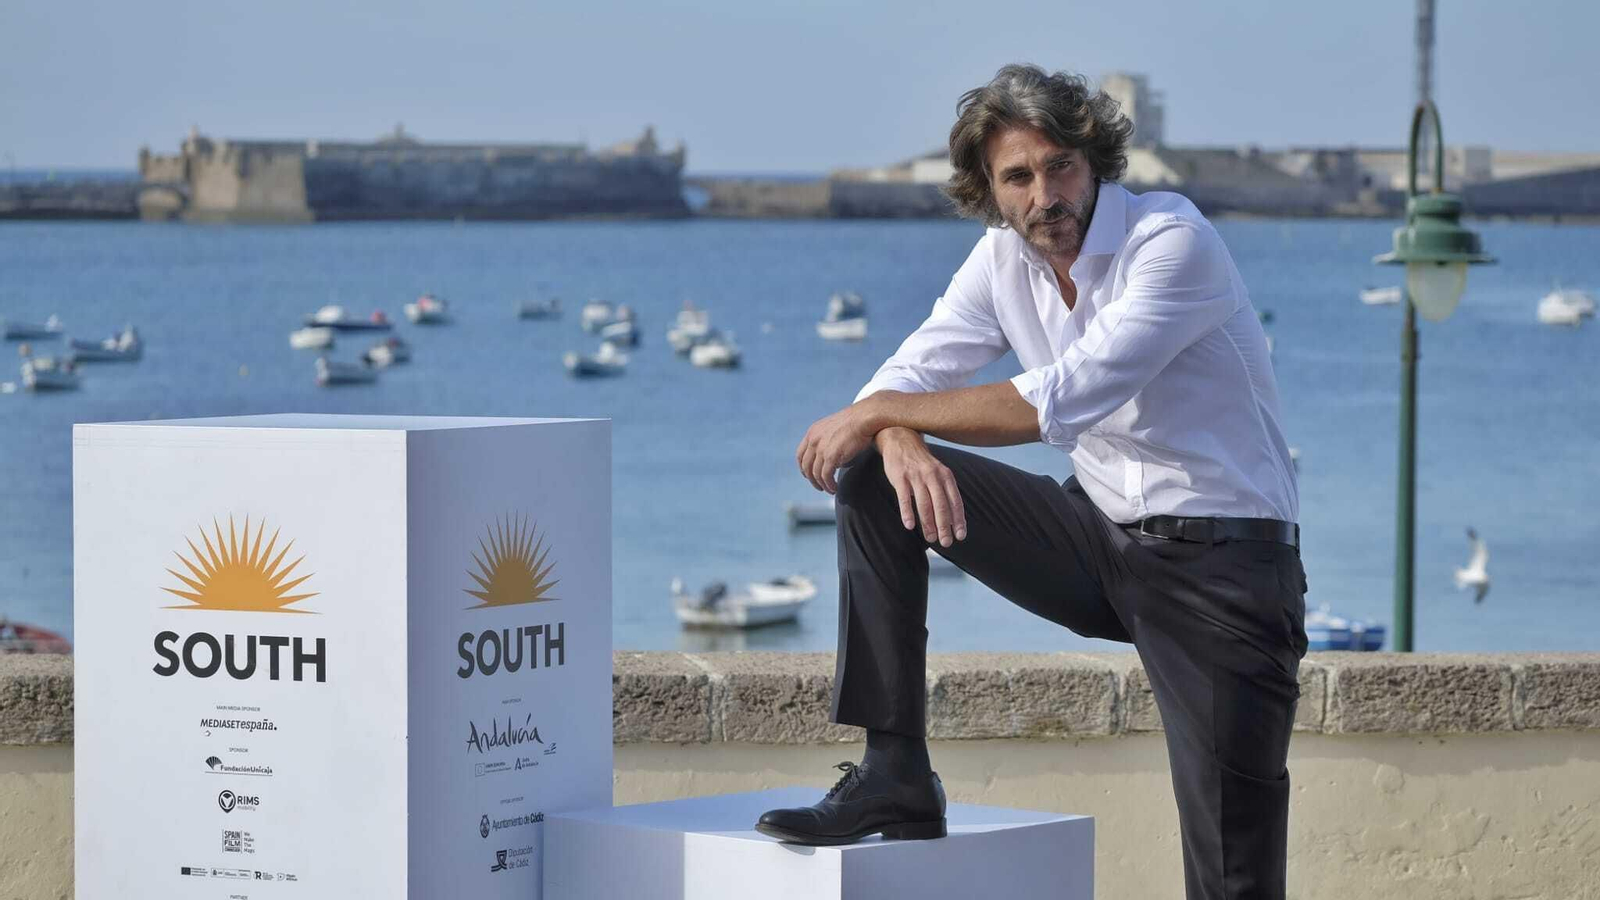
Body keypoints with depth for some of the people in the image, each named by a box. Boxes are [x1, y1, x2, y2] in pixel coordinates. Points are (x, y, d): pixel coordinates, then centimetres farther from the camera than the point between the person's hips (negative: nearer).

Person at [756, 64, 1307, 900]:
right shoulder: (1002, 259, 2)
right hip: (1101, 540, 6)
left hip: (1219, 560, -6)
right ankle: (894, 776, -6)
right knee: (874, 476, -6)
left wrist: (882, 412, -21)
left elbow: (1065, 399, -28)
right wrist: (900, 442, -26)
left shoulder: (1172, 240, -19)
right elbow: (906, 378, 1)